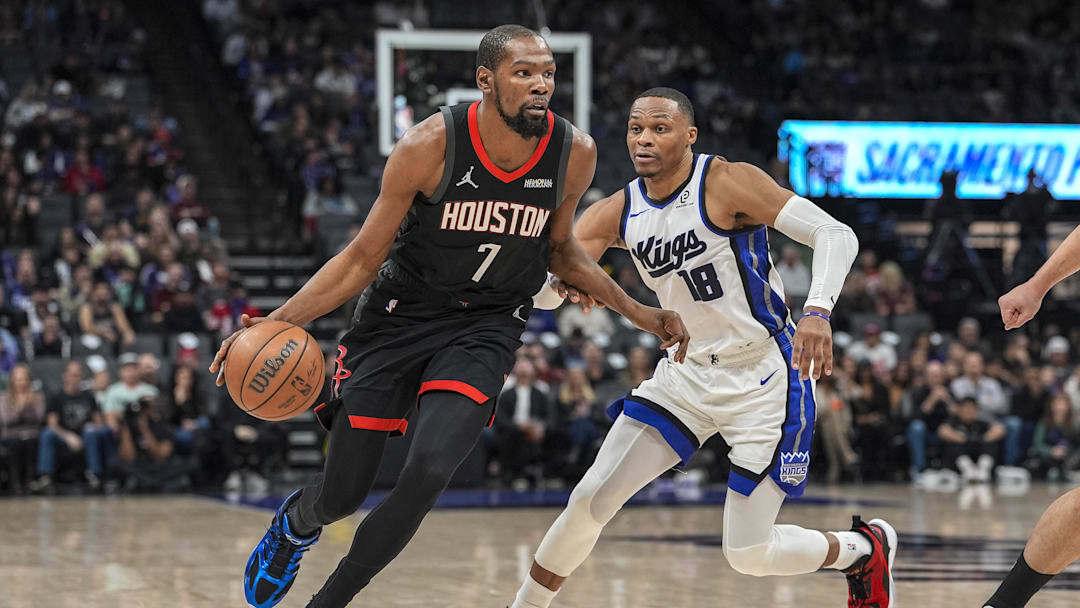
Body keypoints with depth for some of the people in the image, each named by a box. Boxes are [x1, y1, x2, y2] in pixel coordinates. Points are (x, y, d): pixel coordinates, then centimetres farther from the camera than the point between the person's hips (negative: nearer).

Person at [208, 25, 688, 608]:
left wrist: (637, 313, 5)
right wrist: (276, 323, -20)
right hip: (398, 318, -1)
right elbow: (363, 258, -10)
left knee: (427, 473, -24)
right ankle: (295, 521, 46)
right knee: (341, 497, 4)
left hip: (486, 328, 1)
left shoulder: (574, 153, -11)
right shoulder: (430, 145, -20)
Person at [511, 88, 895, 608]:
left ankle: (865, 548, 21)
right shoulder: (616, 214, -1)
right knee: (590, 500, -5)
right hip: (687, 373, 5)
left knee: (749, 553, -6)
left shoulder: (726, 183, -17)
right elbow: (539, 290, -5)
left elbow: (835, 234, -22)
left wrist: (817, 310, -39)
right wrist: (566, 284, -30)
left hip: (764, 377, -5)